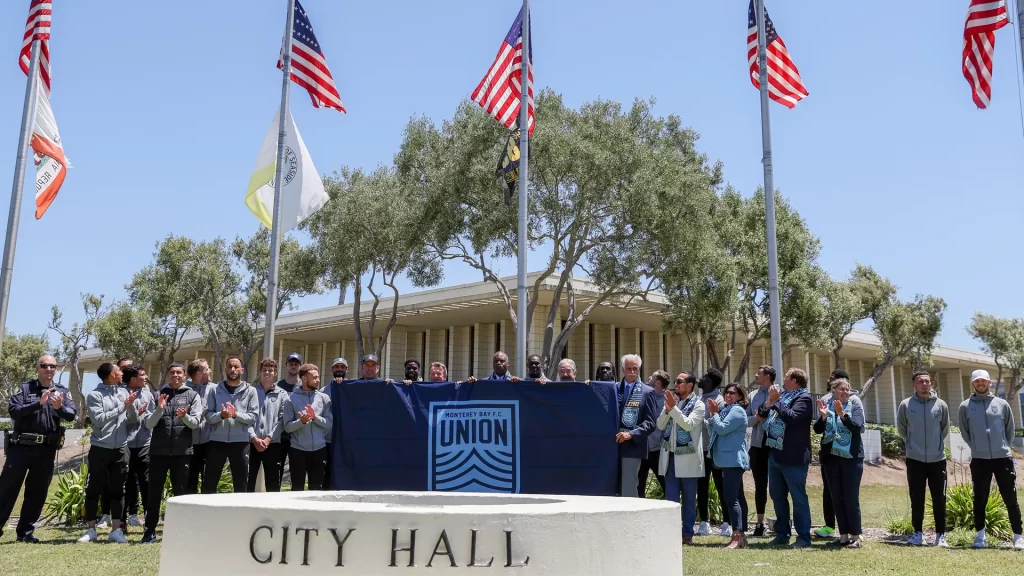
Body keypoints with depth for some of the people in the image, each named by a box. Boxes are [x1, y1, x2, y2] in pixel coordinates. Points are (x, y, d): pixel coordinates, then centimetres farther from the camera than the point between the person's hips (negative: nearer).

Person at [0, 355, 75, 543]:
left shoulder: (62, 391, 7)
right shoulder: (24, 388, 1)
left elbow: (72, 415, -6)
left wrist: (59, 407, -27)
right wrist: (39, 403, -23)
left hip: (47, 450, 3)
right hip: (20, 446, -2)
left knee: (37, 492, 8)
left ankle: (26, 531, 18)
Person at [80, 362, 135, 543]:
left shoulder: (123, 392, 6)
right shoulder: (95, 395, -6)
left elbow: (134, 419, 8)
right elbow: (99, 419, -17)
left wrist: (131, 405, -12)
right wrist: (122, 407, -16)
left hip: (121, 448, 4)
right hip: (100, 448, -3)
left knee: (117, 490, 6)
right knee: (93, 490, 4)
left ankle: (116, 530, 10)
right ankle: (91, 530, 15)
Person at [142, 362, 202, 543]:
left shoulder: (192, 395, 6)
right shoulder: (158, 394, 7)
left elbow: (195, 423, -1)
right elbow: (149, 424, 3)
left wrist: (185, 416, -21)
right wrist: (159, 409, -14)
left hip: (182, 450, -1)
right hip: (159, 449, 1)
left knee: (181, 491, 5)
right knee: (154, 491, 4)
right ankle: (150, 531, 11)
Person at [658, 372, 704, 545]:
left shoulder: (698, 404, -4)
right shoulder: (671, 400, 11)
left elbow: (689, 424, -18)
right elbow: (660, 425, 6)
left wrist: (674, 407, -20)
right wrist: (667, 409, -10)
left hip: (687, 457, -4)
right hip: (669, 455, 4)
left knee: (688, 498, 5)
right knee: (671, 497, 2)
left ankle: (687, 533, 12)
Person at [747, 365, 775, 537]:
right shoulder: (753, 396, 11)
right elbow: (746, 420, 8)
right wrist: (757, 417, -10)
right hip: (757, 446, 4)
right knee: (760, 486, 10)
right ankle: (760, 523, 18)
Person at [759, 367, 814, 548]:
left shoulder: (804, 398, -9)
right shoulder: (782, 395, 15)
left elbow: (791, 417, -24)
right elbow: (763, 414, 18)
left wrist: (776, 401, -16)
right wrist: (768, 403, 0)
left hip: (793, 457, -9)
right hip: (775, 454, 9)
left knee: (798, 497, -1)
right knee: (777, 495, 14)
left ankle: (804, 536, 6)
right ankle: (782, 534, 23)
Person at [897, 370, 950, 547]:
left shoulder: (941, 405, -1)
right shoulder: (906, 405, -4)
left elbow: (945, 429, 14)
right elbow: (901, 429, 10)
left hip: (937, 459, 1)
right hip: (915, 459, -1)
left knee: (939, 499, 4)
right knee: (917, 499, 5)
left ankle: (940, 535, 13)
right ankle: (918, 533, 16)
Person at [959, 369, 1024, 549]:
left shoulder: (1002, 404, 5)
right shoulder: (965, 407, 3)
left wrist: (1004, 447, 11)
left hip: (1003, 458, 0)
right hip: (979, 460, 0)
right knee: (980, 499, 7)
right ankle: (980, 535, 15)